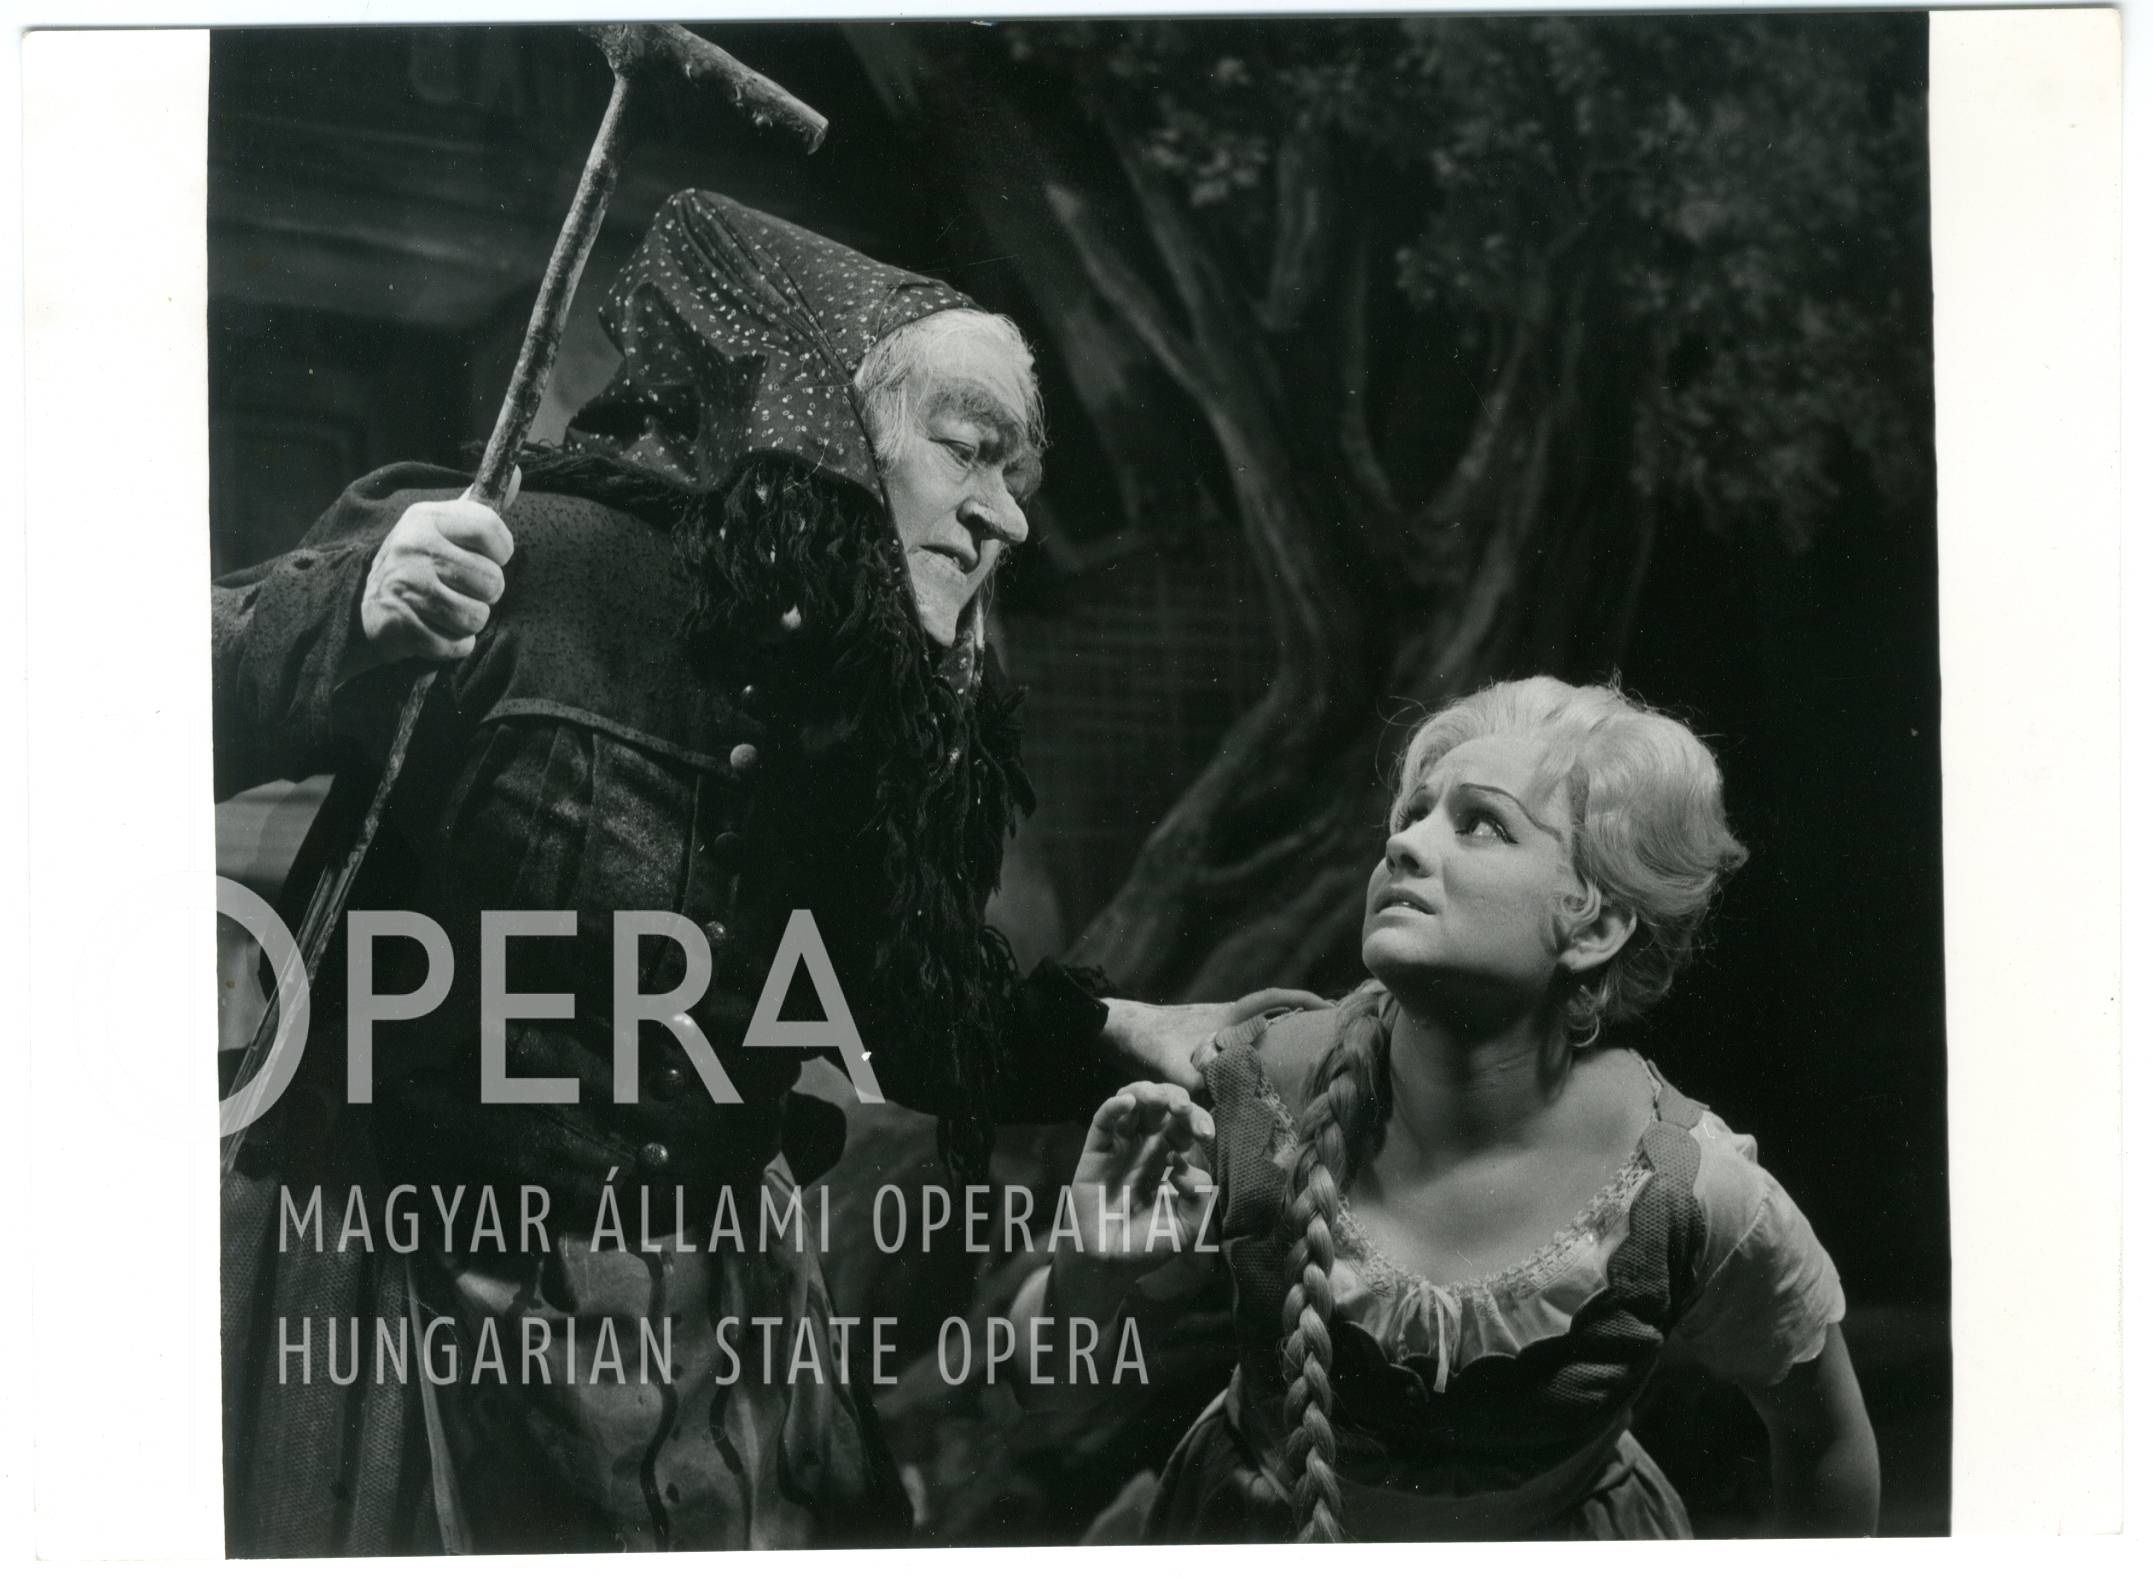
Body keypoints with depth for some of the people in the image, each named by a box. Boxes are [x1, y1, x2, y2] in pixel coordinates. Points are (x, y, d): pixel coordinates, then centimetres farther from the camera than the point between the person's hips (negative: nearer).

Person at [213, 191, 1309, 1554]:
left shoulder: (885, 728, 1)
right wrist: (357, 629, -33)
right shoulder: (528, 565, -17)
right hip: (408, 1295, -5)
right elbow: (216, 711, -16)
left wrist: (1121, 1038, 6)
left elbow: (915, 1012, 14)